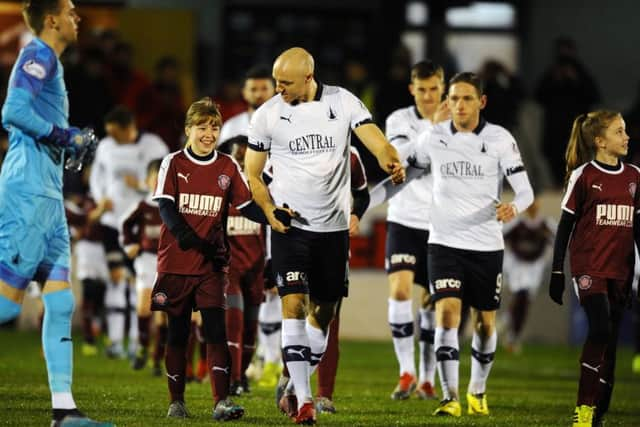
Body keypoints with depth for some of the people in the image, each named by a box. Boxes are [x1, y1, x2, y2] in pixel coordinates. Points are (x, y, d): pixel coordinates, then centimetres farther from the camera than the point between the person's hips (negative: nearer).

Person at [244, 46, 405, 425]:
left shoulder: (344, 103, -3)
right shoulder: (267, 115, -3)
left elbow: (375, 140, -15)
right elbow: (253, 174, 5)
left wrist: (393, 163, -37)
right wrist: (270, 212, -12)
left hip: (334, 225, 2)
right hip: (290, 224, -2)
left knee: (324, 312, 9)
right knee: (294, 303, -15)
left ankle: (294, 387, 27)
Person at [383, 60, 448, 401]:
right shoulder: (399, 120, -3)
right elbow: (399, 155, -23)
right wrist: (432, 128, -33)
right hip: (404, 221, -2)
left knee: (432, 302, 5)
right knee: (400, 290, -17)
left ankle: (427, 379, 12)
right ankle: (407, 371, -12)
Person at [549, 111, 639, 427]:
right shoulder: (584, 175, -3)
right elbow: (565, 225, 0)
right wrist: (557, 272, -3)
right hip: (589, 267, -5)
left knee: (610, 343, 4)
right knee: (600, 330, -20)